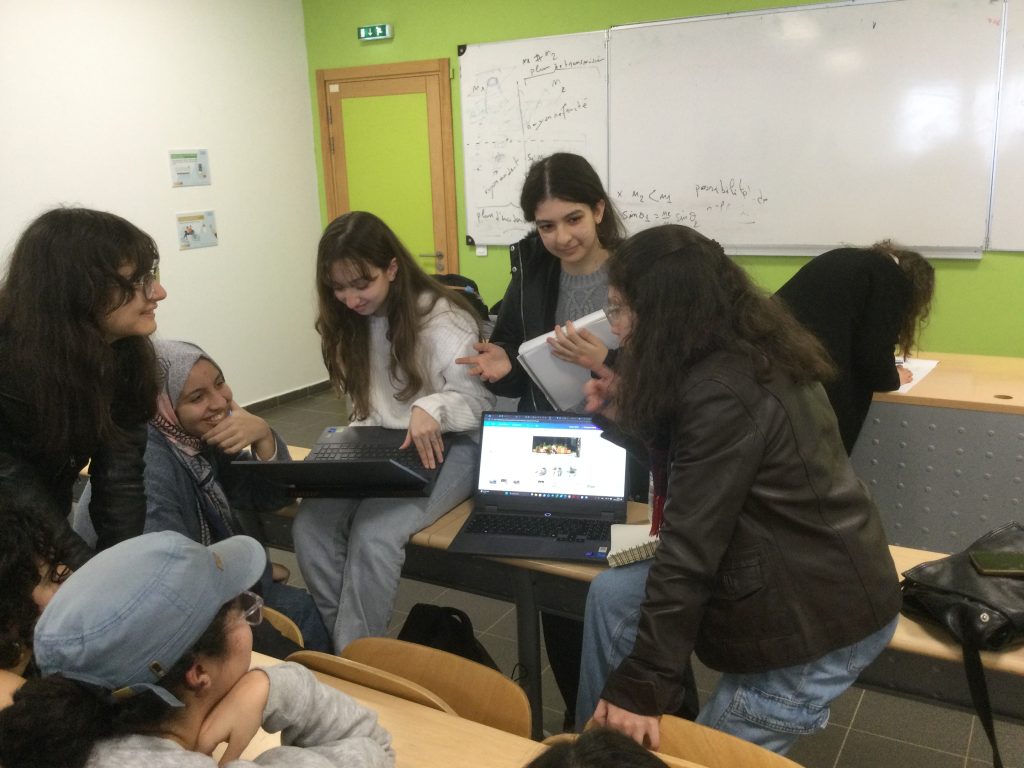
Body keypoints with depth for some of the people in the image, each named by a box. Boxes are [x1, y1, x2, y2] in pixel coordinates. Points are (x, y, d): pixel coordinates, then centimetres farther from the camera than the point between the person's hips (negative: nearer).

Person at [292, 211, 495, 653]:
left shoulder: (442, 318, -13)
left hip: (446, 445, -6)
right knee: (310, 525, -21)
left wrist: (432, 408, -35)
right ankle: (347, 646, -6)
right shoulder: (349, 324, 7)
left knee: (374, 532, -30)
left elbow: (479, 398, -14)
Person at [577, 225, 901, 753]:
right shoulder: (748, 353, 3)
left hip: (820, 613, -10)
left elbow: (690, 548, -27)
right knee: (613, 594, 10)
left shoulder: (721, 392, -27)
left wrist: (641, 685, -22)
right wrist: (628, 416, 6)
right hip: (807, 572, 10)